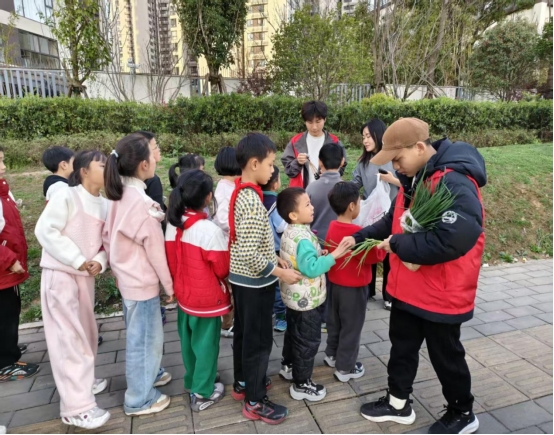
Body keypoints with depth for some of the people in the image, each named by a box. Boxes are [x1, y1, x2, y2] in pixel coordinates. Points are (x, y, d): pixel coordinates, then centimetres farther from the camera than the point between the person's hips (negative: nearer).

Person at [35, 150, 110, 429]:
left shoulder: (104, 205, 6)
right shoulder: (66, 197, -14)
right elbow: (45, 231, -19)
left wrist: (99, 262, -13)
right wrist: (78, 260, -19)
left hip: (86, 276, 7)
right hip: (60, 274, -7)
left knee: (85, 332, 18)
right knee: (68, 336, -5)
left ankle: (81, 381, 39)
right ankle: (76, 407, 2)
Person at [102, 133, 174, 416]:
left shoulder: (119, 196, 2)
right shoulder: (141, 202, -24)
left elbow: (108, 236, 9)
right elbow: (155, 249, -19)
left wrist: (117, 266, 19)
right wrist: (170, 285, -8)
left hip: (128, 277, 9)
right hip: (142, 281, -9)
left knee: (139, 335, 25)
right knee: (145, 337, 7)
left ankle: (149, 374, 46)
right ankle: (139, 400, 24)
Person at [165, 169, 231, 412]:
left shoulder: (172, 225, -5)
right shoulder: (210, 230, -25)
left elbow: (171, 261, 4)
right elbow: (223, 268, -16)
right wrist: (222, 281, 5)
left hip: (184, 295, 7)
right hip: (207, 298, -7)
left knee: (188, 341, 22)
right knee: (205, 344, 10)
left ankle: (192, 381, 41)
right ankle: (203, 394, 24)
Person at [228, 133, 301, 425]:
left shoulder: (239, 192, 4)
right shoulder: (252, 200, -26)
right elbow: (250, 253, -28)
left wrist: (274, 258, 10)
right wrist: (280, 272, -18)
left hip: (241, 278, 9)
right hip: (255, 281, -9)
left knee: (243, 333, 22)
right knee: (259, 340, 6)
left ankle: (242, 383, 40)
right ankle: (254, 402, 22)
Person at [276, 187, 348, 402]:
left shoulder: (288, 233, 2)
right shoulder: (303, 238, -29)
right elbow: (312, 269, -31)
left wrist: (318, 254, 5)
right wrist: (334, 255, -26)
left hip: (293, 296, 10)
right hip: (306, 299, -9)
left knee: (293, 333, 26)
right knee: (308, 341, 6)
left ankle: (288, 366, 45)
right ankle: (301, 384, 20)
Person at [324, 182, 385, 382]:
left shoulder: (332, 227, -2)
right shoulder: (358, 232, -25)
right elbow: (374, 256, -16)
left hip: (334, 282, 7)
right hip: (354, 286, -7)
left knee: (334, 321, 22)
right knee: (351, 326, 8)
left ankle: (331, 354, 39)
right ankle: (345, 368, 20)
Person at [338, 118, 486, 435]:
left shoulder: (456, 184, -26)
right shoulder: (414, 179, 4)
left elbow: (451, 242, -36)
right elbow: (395, 220, 13)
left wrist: (397, 244, -25)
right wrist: (360, 237, 0)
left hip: (441, 294, -8)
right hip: (408, 288, 8)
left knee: (446, 356, 14)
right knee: (402, 346, 21)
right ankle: (398, 403, 43)